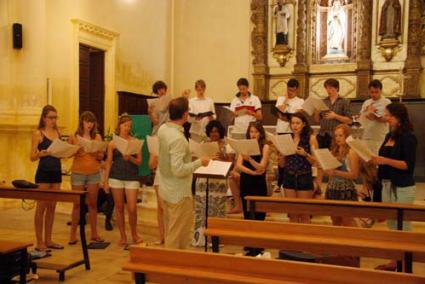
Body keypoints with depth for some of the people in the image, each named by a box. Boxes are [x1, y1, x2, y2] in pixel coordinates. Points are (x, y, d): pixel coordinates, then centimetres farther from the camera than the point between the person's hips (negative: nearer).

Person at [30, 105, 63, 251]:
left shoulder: (58, 132, 11)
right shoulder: (38, 134, -5)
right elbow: (32, 157, -8)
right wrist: (42, 153, -27)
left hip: (56, 172, 6)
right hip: (43, 173, -6)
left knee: (52, 207, 10)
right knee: (41, 207, 0)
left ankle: (48, 240, 20)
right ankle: (39, 242, 7)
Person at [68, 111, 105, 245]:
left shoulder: (97, 137, 6)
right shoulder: (74, 137, 2)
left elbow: (101, 156, 5)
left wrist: (95, 153, -15)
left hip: (94, 173, 2)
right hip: (78, 173, -1)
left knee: (93, 204, 7)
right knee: (77, 204, 3)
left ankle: (94, 233, 16)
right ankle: (73, 234, 12)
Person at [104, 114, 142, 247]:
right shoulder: (112, 143, 5)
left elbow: (139, 161, 1)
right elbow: (108, 163, 7)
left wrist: (130, 158, -19)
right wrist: (105, 181, 3)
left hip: (132, 178, -1)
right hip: (116, 177, 1)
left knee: (132, 209, -4)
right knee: (119, 207, 7)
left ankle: (134, 234, 19)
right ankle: (123, 236, 20)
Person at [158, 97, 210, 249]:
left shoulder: (162, 129, -2)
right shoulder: (178, 138, -27)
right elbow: (178, 170, -30)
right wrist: (199, 162, -16)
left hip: (165, 190, 9)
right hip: (179, 194, -9)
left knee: (170, 233, 22)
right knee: (178, 237, 5)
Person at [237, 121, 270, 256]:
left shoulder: (265, 147, -2)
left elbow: (261, 166, -14)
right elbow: (238, 165, -5)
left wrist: (249, 159, -30)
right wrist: (252, 172, -20)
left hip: (259, 185, -3)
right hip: (245, 184, 4)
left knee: (259, 215, -1)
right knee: (247, 215, 8)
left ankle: (258, 247, 7)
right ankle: (250, 246, 17)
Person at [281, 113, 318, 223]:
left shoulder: (311, 138, -3)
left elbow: (316, 161, -6)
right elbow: (282, 163, 9)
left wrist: (305, 154, -21)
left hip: (304, 178, -3)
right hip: (289, 177, 3)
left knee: (304, 214, 2)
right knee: (292, 213, 7)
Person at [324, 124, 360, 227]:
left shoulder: (351, 152, -7)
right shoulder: (333, 151, 9)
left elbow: (354, 175, -14)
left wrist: (336, 172, -21)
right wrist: (327, 171, -4)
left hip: (346, 190, -6)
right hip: (332, 189, 6)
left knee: (347, 222, -1)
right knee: (335, 221, 12)